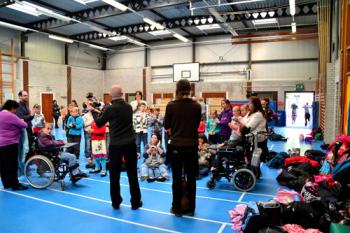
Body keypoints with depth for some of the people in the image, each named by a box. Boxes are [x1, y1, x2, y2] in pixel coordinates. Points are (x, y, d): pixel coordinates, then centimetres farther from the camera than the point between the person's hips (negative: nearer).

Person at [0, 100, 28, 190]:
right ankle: (15, 185, 3)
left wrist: (18, 122, 11)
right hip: (10, 143, -9)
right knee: (12, 165, -3)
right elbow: (24, 125, -13)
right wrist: (21, 121, 8)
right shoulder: (11, 116, -17)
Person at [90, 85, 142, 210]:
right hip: (130, 143, 3)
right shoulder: (128, 107, 3)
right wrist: (101, 112, 23)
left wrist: (93, 111, 18)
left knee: (114, 175, 11)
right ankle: (135, 202, 16)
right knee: (132, 173, 9)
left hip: (115, 144, -3)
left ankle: (116, 202, 19)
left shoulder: (110, 109, -11)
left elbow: (99, 123, 1)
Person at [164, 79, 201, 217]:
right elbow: (197, 125, 8)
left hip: (176, 146, -1)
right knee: (191, 178, 12)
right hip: (192, 146, 2)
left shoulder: (171, 106, -9)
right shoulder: (196, 106, -4)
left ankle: (177, 208, 21)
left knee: (177, 178, 10)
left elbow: (166, 126, 2)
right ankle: (191, 209, 23)